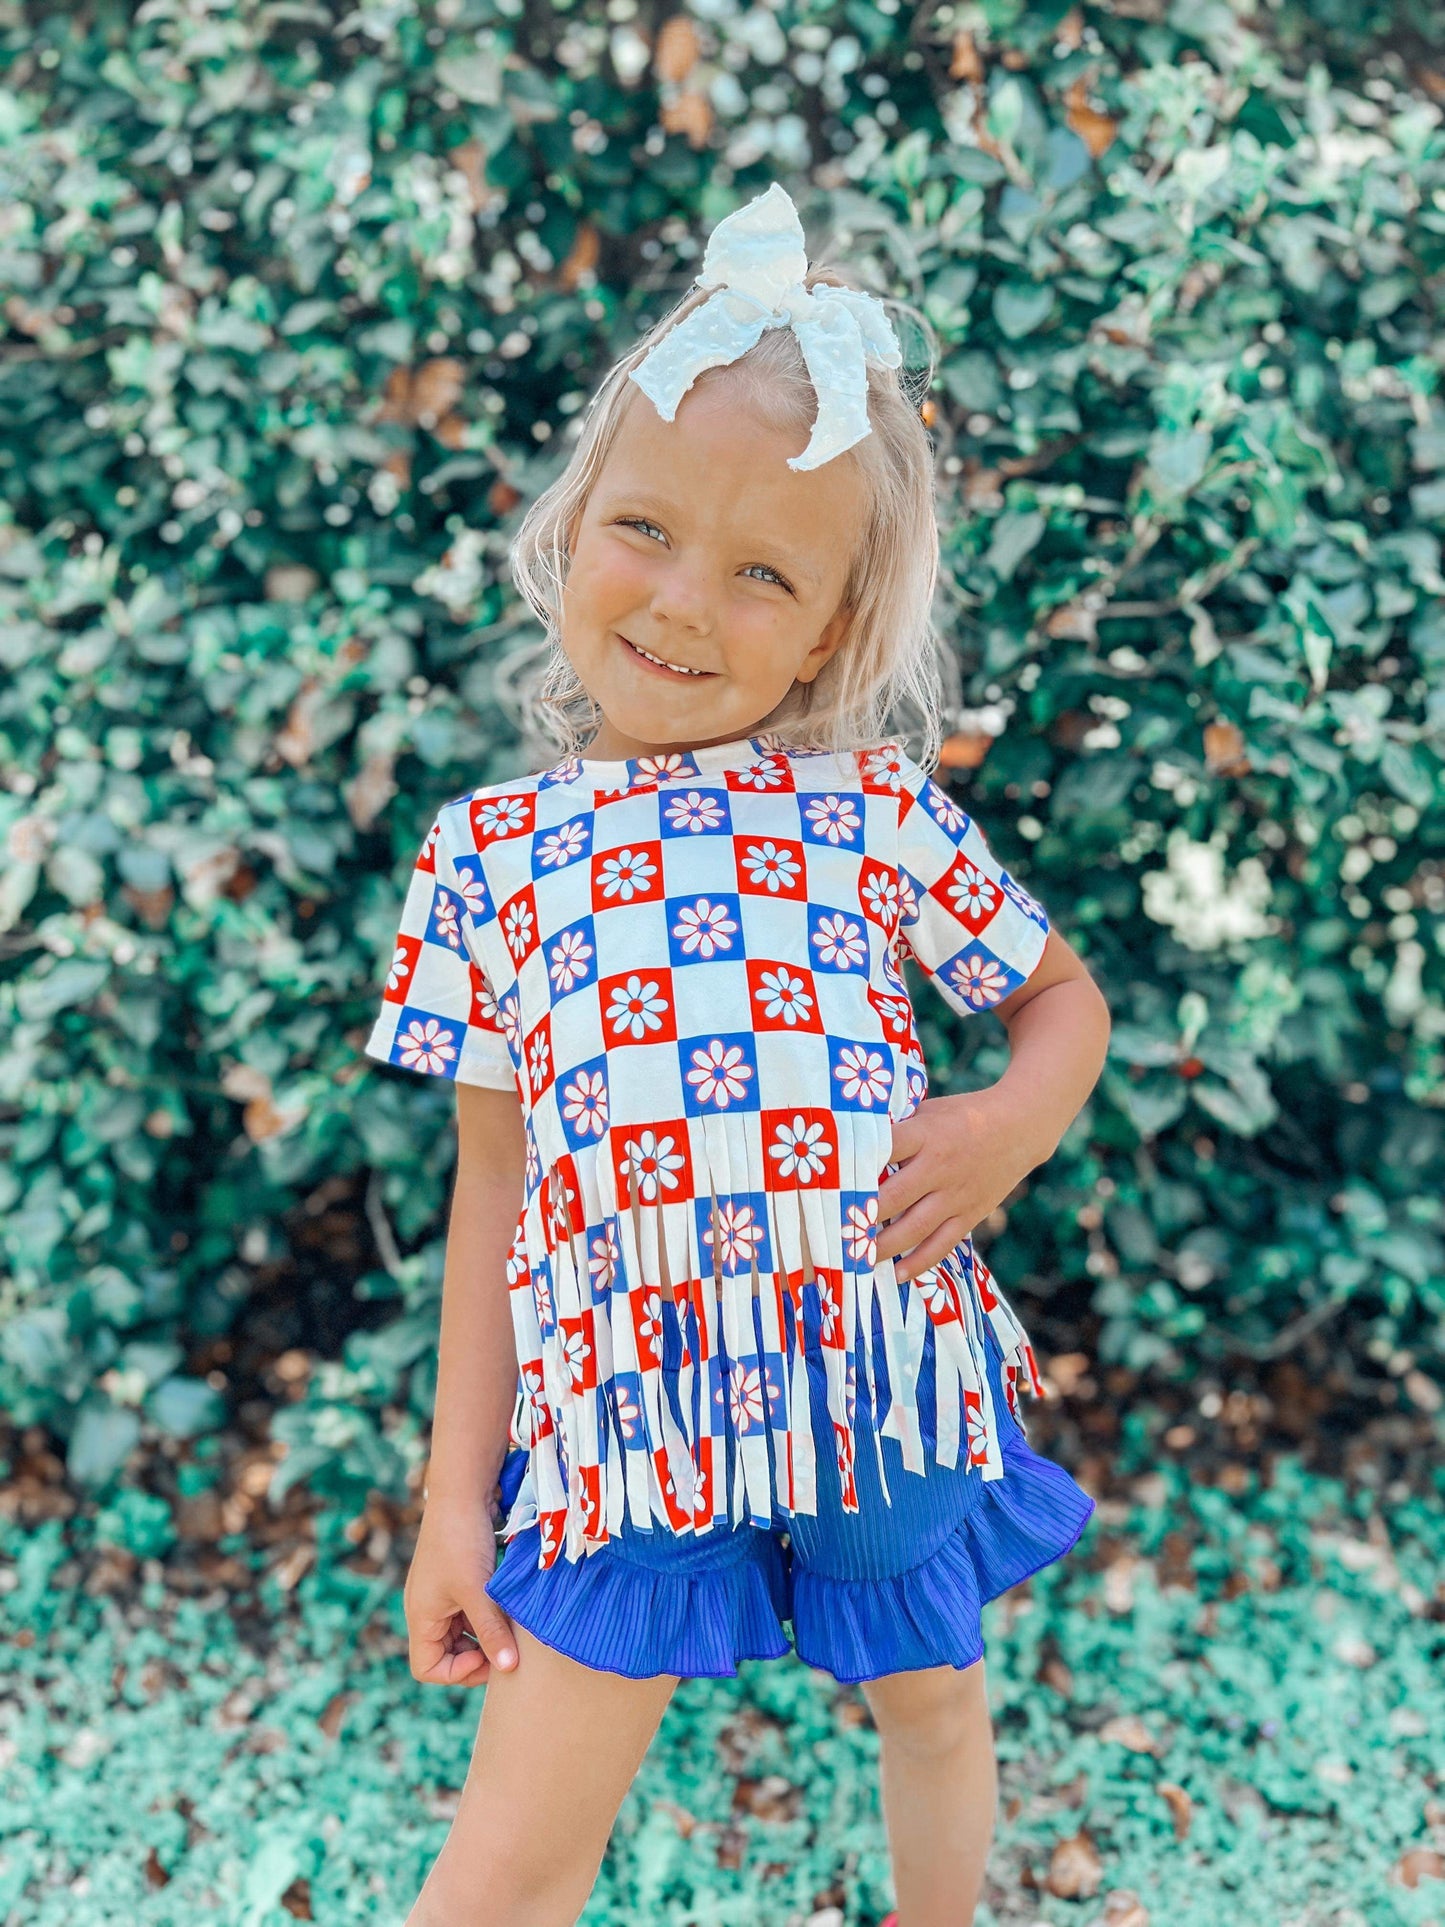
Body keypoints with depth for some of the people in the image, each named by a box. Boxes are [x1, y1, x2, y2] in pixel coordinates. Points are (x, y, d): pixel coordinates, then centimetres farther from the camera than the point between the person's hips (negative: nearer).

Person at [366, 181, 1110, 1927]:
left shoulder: (879, 807, -1)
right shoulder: (489, 851, 0)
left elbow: (1063, 993, 13)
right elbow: (493, 1184, 3)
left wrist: (1018, 1122, -11)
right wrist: (456, 1493, 3)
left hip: (887, 1376, 1)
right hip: (622, 1402, -1)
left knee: (931, 1706, 25)